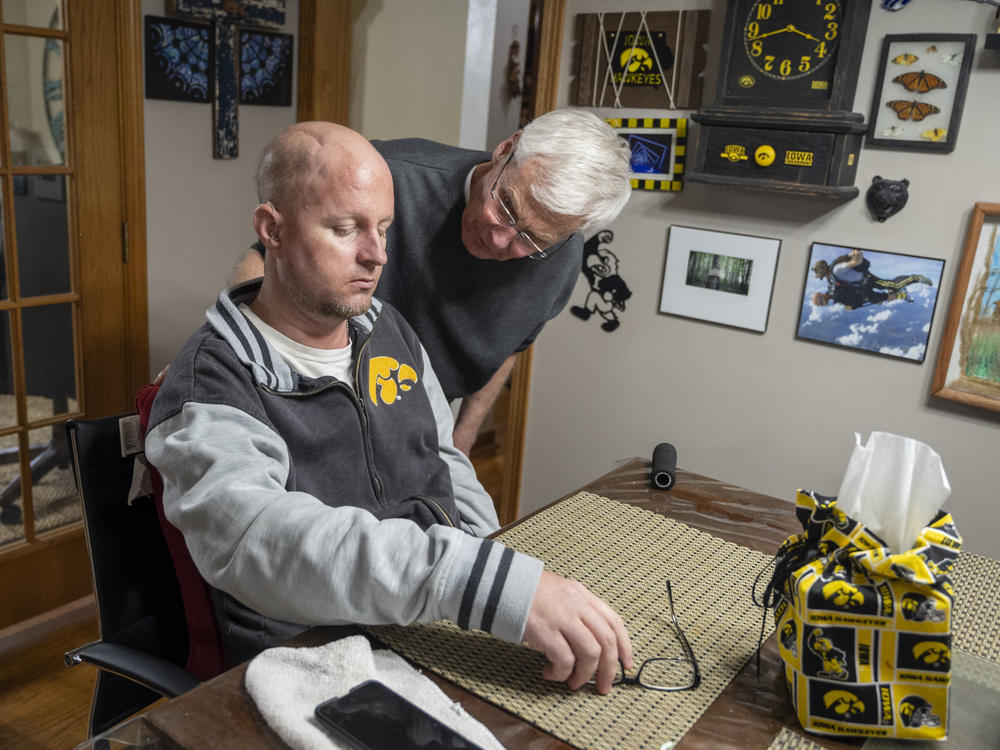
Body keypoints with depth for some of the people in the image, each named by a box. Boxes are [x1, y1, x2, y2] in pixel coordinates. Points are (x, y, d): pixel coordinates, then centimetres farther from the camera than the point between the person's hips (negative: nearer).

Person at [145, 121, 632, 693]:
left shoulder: (390, 330, 9)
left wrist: (506, 581, 3)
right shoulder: (208, 390, -14)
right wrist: (489, 582, -42)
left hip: (446, 632, 6)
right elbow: (258, 540, -32)